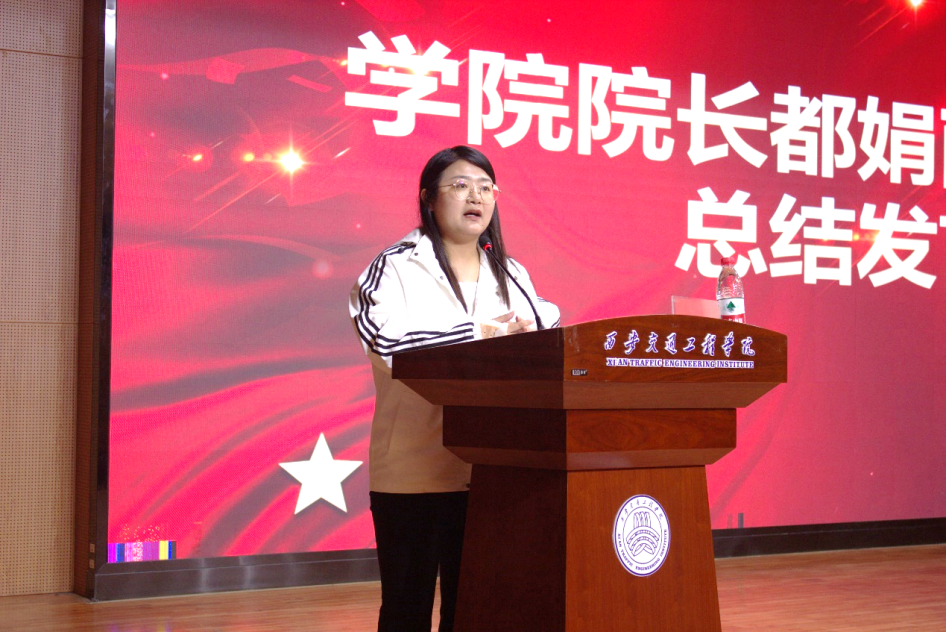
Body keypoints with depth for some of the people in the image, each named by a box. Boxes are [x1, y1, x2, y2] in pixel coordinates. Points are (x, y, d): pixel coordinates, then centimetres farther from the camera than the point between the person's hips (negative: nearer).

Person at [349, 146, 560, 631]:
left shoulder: (511, 275, 15)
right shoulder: (397, 268, -4)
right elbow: (382, 336, -21)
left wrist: (526, 334, -9)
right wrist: (479, 334, -19)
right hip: (415, 471, -5)